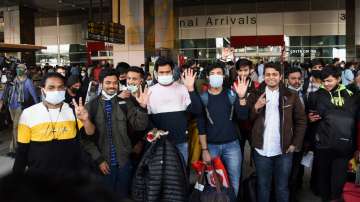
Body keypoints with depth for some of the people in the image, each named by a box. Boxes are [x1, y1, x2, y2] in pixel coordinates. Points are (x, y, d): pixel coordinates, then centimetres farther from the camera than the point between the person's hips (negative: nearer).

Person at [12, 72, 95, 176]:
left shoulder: (74, 110, -5)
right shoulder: (28, 113, -8)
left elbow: (90, 134, -12)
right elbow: (22, 150, -1)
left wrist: (85, 120, -31)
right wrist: (16, 172, 1)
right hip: (37, 172, -1)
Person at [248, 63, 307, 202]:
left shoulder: (291, 96, 0)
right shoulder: (255, 95, 2)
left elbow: (301, 120, 3)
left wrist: (295, 144, -3)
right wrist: (256, 107, -18)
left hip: (284, 150, 0)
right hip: (261, 150, 1)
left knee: (282, 187, 14)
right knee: (263, 186, 15)